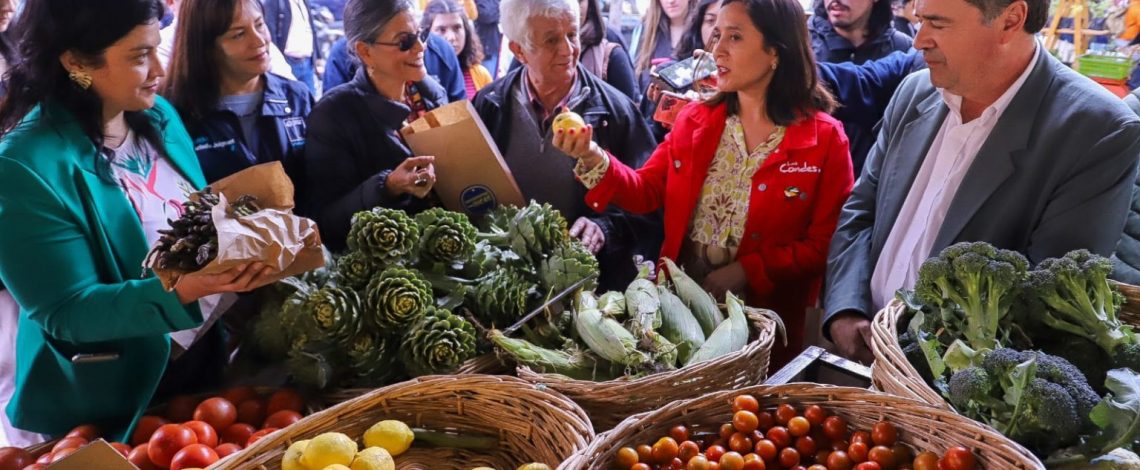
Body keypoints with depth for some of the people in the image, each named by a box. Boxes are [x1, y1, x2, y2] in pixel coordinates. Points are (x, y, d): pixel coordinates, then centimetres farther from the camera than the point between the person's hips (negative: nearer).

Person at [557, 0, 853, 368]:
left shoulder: (824, 139, -10)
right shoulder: (695, 119, 1)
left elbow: (825, 245, -10)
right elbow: (646, 192, 1)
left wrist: (748, 271, -19)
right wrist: (593, 158, -16)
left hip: (765, 320, -3)